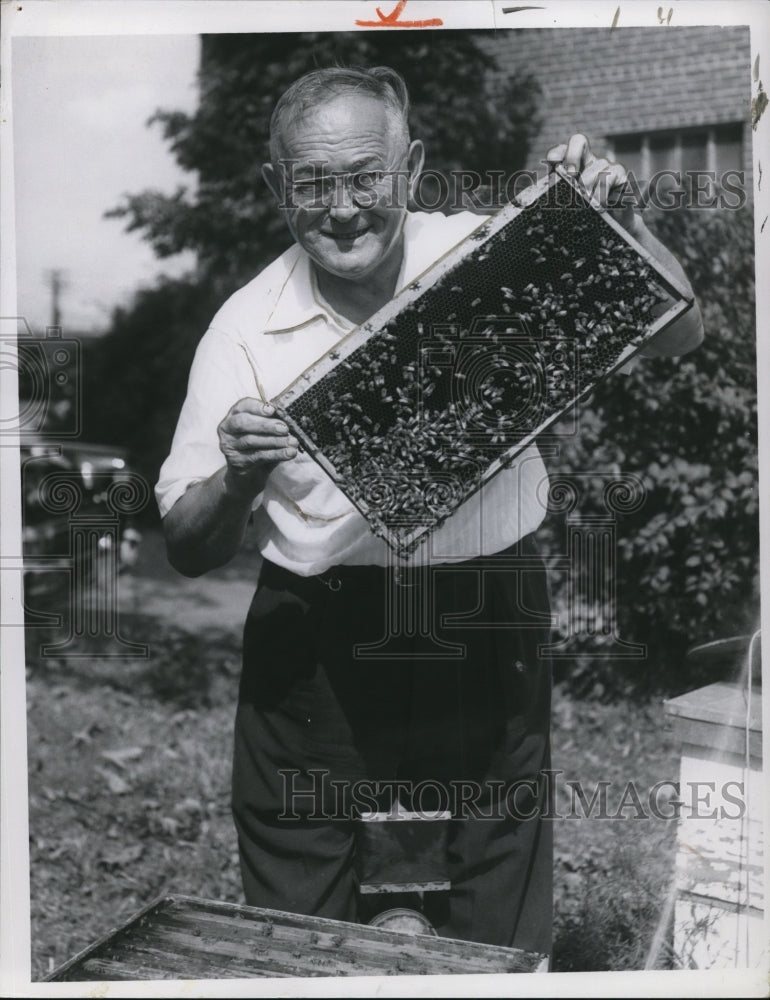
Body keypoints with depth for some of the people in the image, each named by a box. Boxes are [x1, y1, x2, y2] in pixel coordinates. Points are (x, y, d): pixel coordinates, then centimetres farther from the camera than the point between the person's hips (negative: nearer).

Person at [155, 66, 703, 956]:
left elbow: (678, 338, 1)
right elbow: (188, 551, -1)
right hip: (316, 645, 0)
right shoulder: (247, 326, -3)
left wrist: (619, 222, -14)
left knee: (500, 940, 16)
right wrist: (237, 479, -22)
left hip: (489, 629, 1)